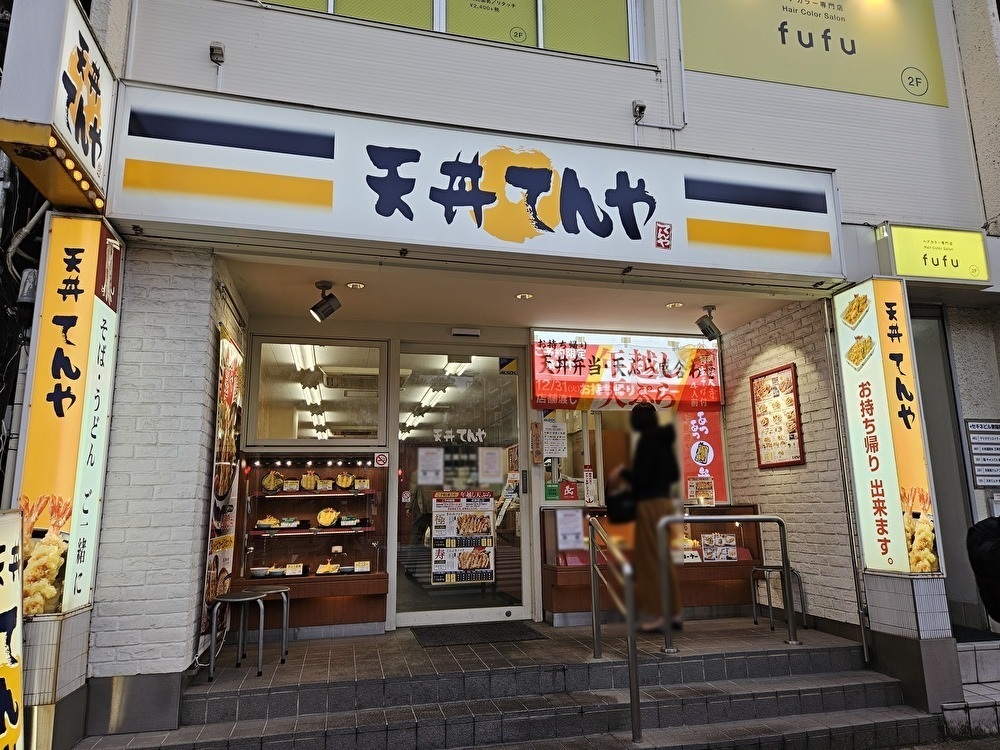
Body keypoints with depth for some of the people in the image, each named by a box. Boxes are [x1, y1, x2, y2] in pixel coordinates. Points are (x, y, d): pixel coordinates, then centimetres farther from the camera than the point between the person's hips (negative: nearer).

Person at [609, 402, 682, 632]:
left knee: (649, 559, -1)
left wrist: (622, 473, -3)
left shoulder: (647, 439, -12)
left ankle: (657, 615, 4)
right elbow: (674, 475, 16)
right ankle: (674, 613, 18)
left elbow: (642, 476, -18)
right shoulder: (664, 439, 12)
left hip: (650, 504, -9)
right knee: (664, 558, 13)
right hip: (664, 501, 9)